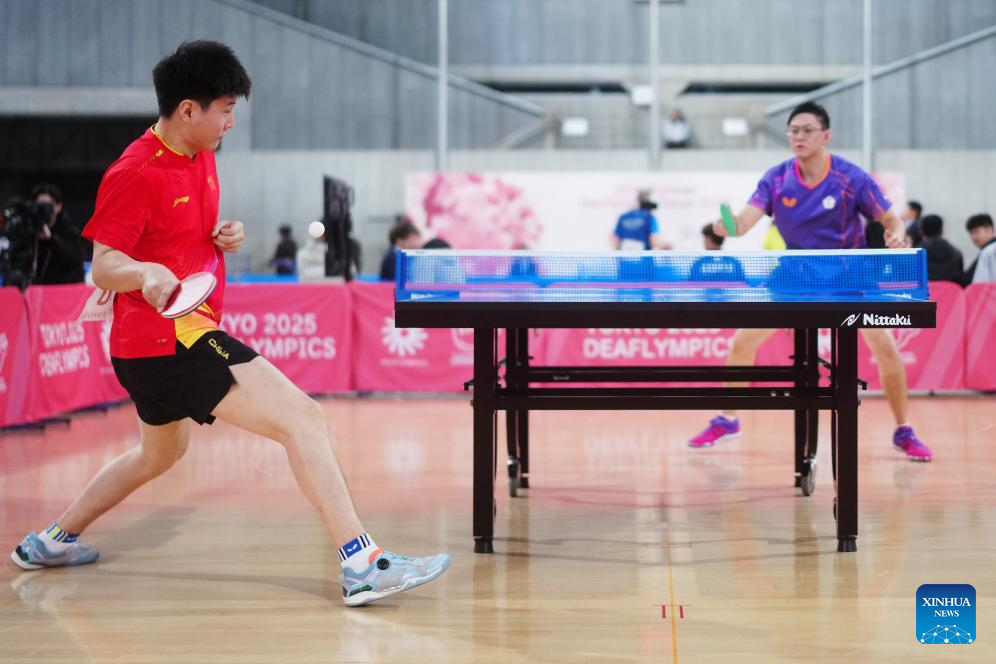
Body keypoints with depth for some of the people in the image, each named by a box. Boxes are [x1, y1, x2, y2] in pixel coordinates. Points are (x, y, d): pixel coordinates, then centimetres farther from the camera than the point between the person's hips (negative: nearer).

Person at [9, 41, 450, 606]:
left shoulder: (201, 157, 13)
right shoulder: (136, 172, -14)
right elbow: (104, 267, -17)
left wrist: (226, 237, 4)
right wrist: (146, 272, -40)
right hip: (172, 339, -11)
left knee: (161, 453, 33)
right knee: (303, 417, -22)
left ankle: (52, 541, 45)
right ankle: (362, 564, -29)